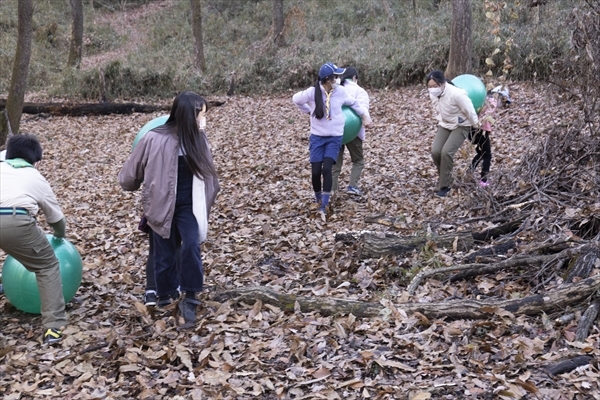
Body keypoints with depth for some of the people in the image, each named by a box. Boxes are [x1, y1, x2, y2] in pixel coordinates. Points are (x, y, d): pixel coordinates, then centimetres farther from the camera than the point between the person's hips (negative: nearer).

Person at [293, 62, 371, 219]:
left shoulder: (340, 91, -8)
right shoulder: (312, 92, -14)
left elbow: (353, 103, 12)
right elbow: (296, 99, 7)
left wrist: (364, 114, 8)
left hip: (335, 137, 0)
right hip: (317, 137, 0)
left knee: (327, 169, -16)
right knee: (315, 171, -5)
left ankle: (323, 206, -8)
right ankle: (318, 199, 23)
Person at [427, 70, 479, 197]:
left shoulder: (456, 94, -33)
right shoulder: (433, 93, -11)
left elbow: (469, 111, -20)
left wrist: (476, 125, -8)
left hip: (461, 126, -6)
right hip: (444, 125, 6)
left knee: (446, 152, -23)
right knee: (435, 151, -11)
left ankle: (444, 186, -10)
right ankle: (444, 178, 16)